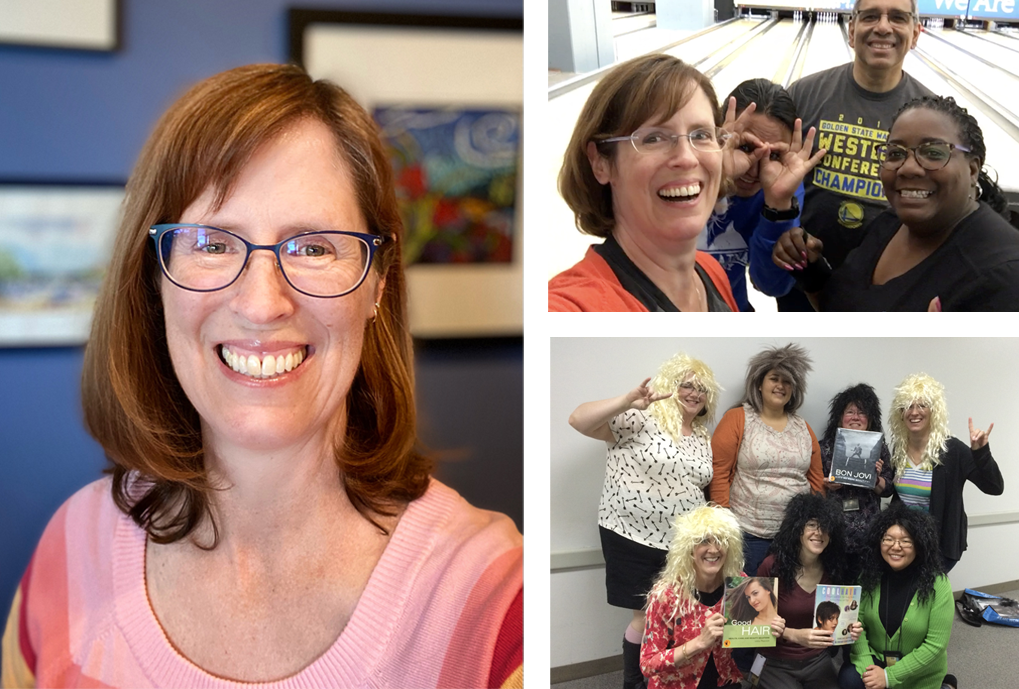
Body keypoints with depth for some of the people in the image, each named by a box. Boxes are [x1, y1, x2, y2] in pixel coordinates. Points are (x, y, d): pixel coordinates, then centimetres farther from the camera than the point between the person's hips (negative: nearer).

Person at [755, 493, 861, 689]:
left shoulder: (834, 569, -2)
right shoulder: (772, 566, -16)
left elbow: (836, 620, 10)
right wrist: (795, 635, -23)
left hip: (818, 661, 4)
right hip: (776, 663, -4)